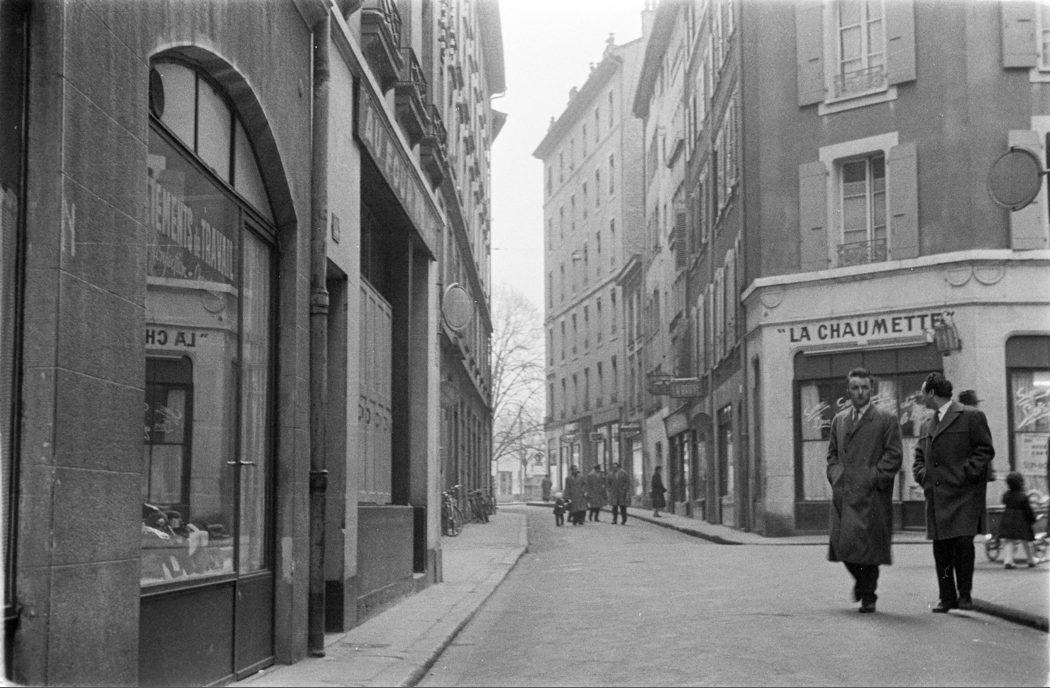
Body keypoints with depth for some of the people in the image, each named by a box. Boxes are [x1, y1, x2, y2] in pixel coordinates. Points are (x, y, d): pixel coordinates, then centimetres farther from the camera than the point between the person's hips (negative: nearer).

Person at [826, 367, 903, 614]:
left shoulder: (887, 420, 2)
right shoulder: (839, 420, 18)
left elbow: (894, 455, -3)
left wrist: (873, 478, -12)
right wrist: (835, 475, 5)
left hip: (871, 495, -4)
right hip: (843, 494, 4)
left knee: (867, 545, -6)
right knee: (842, 544, 1)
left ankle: (868, 596, 7)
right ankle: (862, 580, 29)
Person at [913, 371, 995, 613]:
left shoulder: (972, 416, 0)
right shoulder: (927, 426, 19)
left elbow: (985, 450, -3)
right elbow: (919, 457, 25)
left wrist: (964, 474, -12)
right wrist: (922, 475, 5)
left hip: (964, 494, -6)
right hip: (936, 496, 6)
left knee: (963, 541, -14)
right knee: (941, 547, 4)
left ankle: (964, 594, 1)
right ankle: (947, 597, 12)